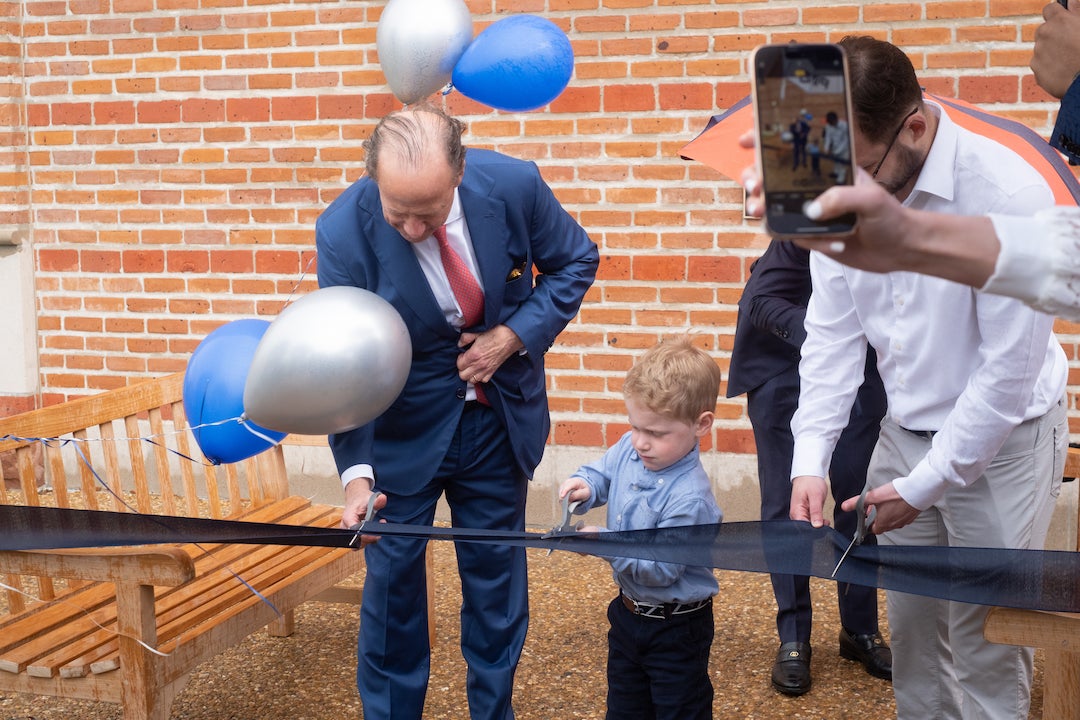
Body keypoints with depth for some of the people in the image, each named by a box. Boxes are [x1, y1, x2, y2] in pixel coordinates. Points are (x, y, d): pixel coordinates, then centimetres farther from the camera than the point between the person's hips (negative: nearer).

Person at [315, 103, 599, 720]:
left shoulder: (515, 185, -20)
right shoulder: (344, 231, -23)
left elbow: (576, 261, -2)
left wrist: (513, 336, -16)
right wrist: (357, 470, -30)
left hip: (500, 421, 2)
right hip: (402, 431, -2)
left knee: (497, 579, 14)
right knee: (392, 582, 6)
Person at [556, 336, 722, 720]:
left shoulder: (688, 498, -32)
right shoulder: (628, 449, -10)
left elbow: (661, 570, -30)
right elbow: (602, 472, 10)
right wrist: (584, 486, -13)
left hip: (675, 629, -8)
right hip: (628, 611, 8)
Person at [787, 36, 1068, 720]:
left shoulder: (1008, 195, -24)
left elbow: (1011, 367, -21)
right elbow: (833, 333, -2)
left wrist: (923, 486, -16)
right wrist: (810, 461, -12)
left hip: (1001, 439, -5)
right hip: (905, 431, 5)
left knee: (985, 639, 1)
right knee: (912, 625, 12)